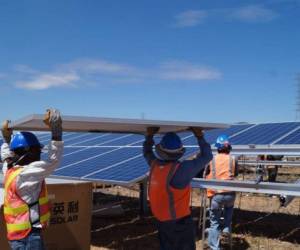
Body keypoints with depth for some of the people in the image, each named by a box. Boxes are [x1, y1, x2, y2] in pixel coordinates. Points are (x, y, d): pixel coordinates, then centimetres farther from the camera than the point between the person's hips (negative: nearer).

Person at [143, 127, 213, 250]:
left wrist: (149, 135, 15)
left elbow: (147, 152, 17)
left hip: (161, 220, 6)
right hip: (179, 221, -6)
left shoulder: (154, 165, -7)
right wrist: (200, 136, -6)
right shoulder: (182, 169, -25)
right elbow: (206, 156, -15)